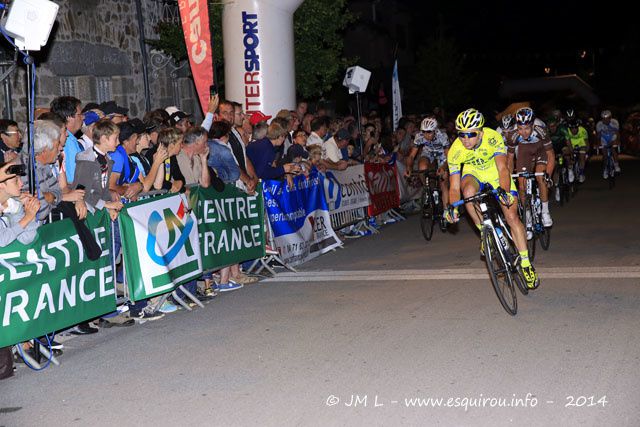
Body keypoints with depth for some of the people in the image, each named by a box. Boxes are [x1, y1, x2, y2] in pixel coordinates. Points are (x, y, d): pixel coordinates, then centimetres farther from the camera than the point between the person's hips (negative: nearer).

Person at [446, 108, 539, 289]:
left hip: (496, 174, -1)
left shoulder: (493, 138, -32)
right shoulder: (454, 152, -27)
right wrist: (453, 207, -43)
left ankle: (526, 264, 3)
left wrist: (505, 191, -57)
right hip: (473, 173, 1)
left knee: (512, 217, -10)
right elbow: (454, 187, -25)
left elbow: (502, 169, -38)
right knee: (468, 191, -35)